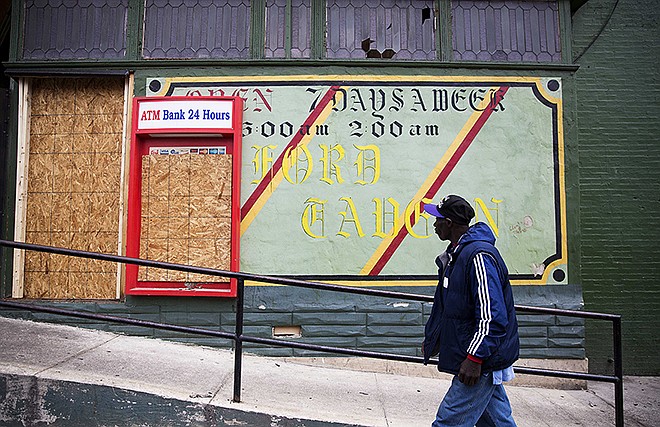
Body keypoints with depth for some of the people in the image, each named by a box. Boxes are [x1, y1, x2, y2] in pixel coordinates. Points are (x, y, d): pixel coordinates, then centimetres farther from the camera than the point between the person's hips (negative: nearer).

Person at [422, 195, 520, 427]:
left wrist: (475, 358, -25)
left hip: (481, 363, -10)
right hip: (484, 357, 10)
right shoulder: (457, 253, 12)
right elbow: (449, 307, 23)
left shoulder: (479, 256, -21)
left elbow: (492, 316, -26)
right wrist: (432, 338, 25)